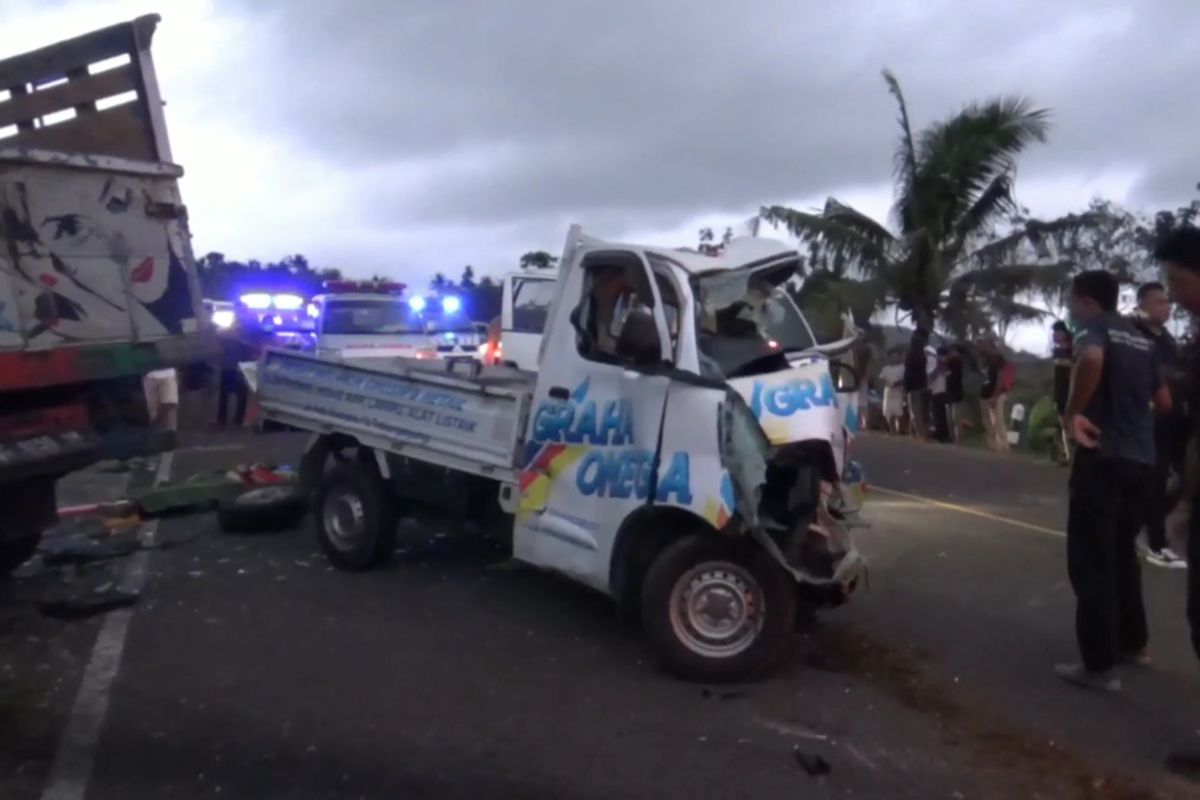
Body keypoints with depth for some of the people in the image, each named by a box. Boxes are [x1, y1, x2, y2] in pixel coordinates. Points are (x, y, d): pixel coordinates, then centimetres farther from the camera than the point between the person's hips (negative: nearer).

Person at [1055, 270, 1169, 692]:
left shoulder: (1093, 327, -5)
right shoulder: (1141, 339, 18)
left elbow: (1091, 359, -30)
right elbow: (1164, 399, 23)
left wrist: (1073, 412, -20)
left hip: (1103, 455, -8)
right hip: (1141, 457, 8)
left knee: (1090, 560, -3)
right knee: (1122, 553, 21)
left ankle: (1099, 665, 0)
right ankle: (1132, 642, 31)